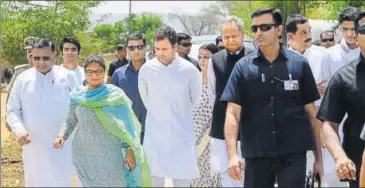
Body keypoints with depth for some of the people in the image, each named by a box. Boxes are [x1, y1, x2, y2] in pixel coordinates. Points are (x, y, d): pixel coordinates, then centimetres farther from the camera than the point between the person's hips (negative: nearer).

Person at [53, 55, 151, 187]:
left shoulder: (115, 95, -4)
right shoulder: (77, 95, 3)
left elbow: (126, 126, -2)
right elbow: (70, 121, 9)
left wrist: (130, 151, -6)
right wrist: (61, 135, -9)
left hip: (110, 155, -2)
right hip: (84, 156, 2)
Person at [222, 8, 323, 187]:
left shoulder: (299, 64, 2)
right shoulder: (243, 67, 2)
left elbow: (311, 112, 6)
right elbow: (232, 113, -3)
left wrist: (318, 156, 5)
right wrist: (233, 154, -15)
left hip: (294, 154, -1)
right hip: (256, 154, 1)